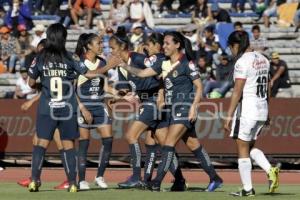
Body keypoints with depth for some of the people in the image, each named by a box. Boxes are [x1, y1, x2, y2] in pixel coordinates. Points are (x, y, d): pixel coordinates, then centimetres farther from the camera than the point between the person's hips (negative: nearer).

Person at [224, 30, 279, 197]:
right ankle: (270, 170, -2)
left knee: (242, 148, 1)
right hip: (263, 108, 8)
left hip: (247, 108, -8)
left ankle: (247, 189, 2)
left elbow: (237, 92, -17)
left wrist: (229, 116, -15)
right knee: (250, 147, 19)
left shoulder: (242, 62, -13)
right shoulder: (263, 59, 12)